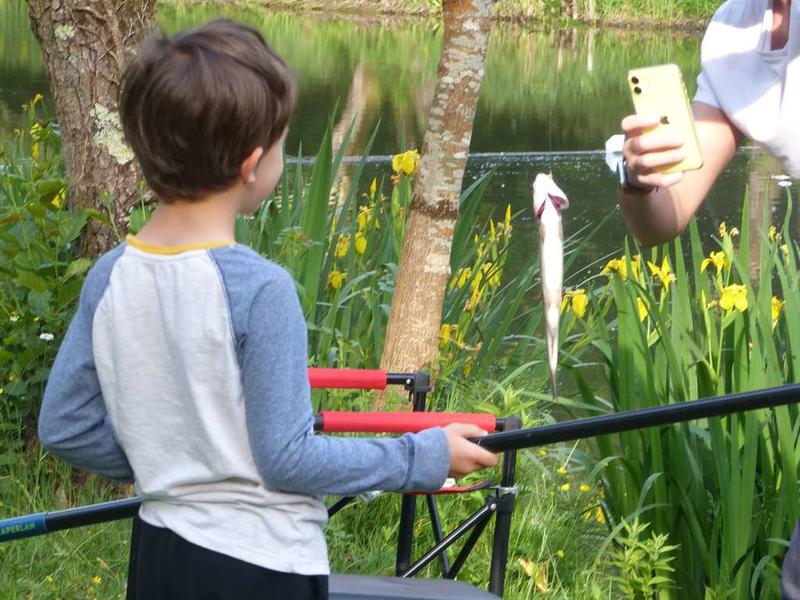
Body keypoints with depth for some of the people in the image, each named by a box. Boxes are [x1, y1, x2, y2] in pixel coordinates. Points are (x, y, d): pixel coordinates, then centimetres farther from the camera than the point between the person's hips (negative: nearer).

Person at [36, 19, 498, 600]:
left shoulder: (110, 278, -2)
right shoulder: (260, 289, -20)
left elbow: (65, 427, 3)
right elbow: (288, 459, -17)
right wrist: (426, 457, -8)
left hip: (160, 553, 6)